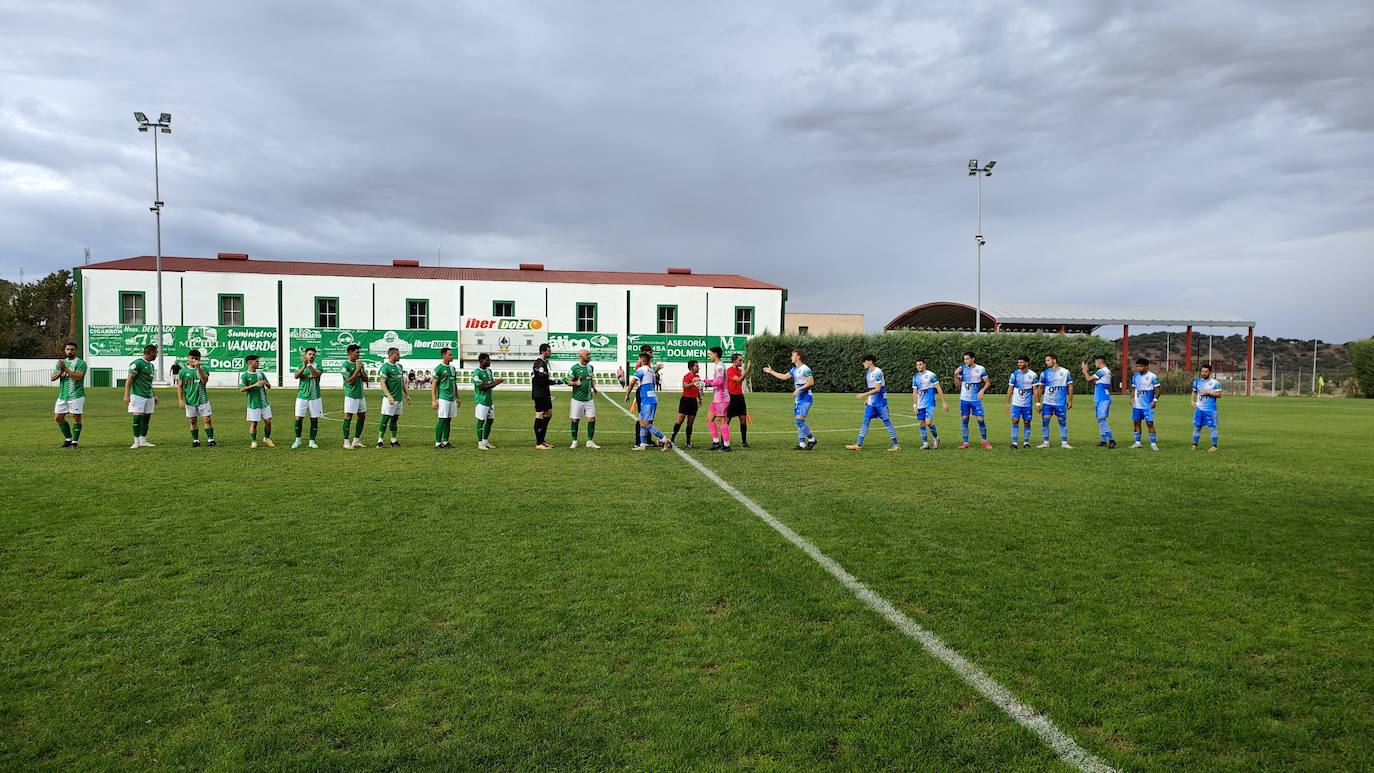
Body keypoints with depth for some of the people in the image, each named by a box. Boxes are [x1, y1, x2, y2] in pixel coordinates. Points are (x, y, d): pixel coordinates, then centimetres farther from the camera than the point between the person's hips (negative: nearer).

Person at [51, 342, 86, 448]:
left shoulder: (81, 363, -4)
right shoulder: (61, 363, 14)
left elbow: (78, 376, -19)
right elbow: (52, 378, 7)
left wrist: (66, 369, -22)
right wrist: (61, 372, -11)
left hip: (76, 395, -7)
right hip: (62, 395, 7)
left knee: (76, 417, -6)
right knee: (58, 417, 9)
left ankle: (75, 441, 1)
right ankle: (68, 439, 22)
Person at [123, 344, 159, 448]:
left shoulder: (151, 365, 17)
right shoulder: (137, 363, -9)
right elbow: (129, 379, -11)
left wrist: (154, 395, 24)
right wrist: (126, 395, -17)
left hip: (149, 396, 8)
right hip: (138, 395, -8)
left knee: (146, 418, 7)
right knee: (137, 417, -6)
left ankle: (143, 441, 13)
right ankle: (136, 442, 0)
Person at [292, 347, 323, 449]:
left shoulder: (317, 366, 3)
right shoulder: (301, 366, 7)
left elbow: (316, 374, -19)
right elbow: (296, 376, -13)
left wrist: (309, 365, -29)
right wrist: (304, 366, -26)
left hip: (314, 397, 0)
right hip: (302, 397, 0)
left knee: (314, 419, 2)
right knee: (298, 418, -2)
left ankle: (312, 441, 11)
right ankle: (298, 440, 12)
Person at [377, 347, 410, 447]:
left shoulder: (399, 366, 14)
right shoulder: (385, 367, -10)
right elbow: (382, 383, -16)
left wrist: (407, 394, 18)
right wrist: (389, 396, -25)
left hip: (399, 397, 7)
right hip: (389, 398, -7)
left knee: (395, 419, 10)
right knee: (386, 418, -6)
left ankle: (394, 440, 15)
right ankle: (380, 440, -2)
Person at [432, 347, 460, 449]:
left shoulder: (452, 368, 14)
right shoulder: (439, 368, -8)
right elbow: (433, 385, -9)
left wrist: (457, 398, 20)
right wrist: (433, 400, -15)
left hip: (452, 398, 7)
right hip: (443, 398, -7)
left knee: (448, 420, 9)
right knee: (442, 420, -7)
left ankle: (445, 441, 16)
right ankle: (437, 442, -2)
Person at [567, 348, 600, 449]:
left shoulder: (590, 367, 10)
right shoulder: (574, 368, -7)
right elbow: (569, 382, -4)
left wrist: (594, 387, 6)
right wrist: (576, 383, -23)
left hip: (589, 398, 4)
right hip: (577, 399, -4)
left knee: (592, 419, -2)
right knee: (575, 420, 2)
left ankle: (590, 441, 8)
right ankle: (574, 442, 15)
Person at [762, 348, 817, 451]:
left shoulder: (805, 369, -12)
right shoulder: (794, 370, 15)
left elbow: (811, 382, -17)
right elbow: (784, 377, 22)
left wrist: (799, 389, -19)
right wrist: (771, 371, 24)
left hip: (805, 398, -9)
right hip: (798, 398, 9)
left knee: (799, 420, -15)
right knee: (798, 421, 6)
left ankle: (811, 439, -1)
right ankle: (802, 444, 9)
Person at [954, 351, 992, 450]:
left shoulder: (981, 369, -3)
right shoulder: (962, 368, 0)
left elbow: (988, 382, 5)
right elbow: (958, 384, 1)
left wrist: (982, 390, -12)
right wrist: (956, 374, -15)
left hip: (976, 399, -1)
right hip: (964, 399, 1)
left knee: (981, 419, -3)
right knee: (964, 420, 2)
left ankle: (985, 440, 14)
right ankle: (965, 442, 8)